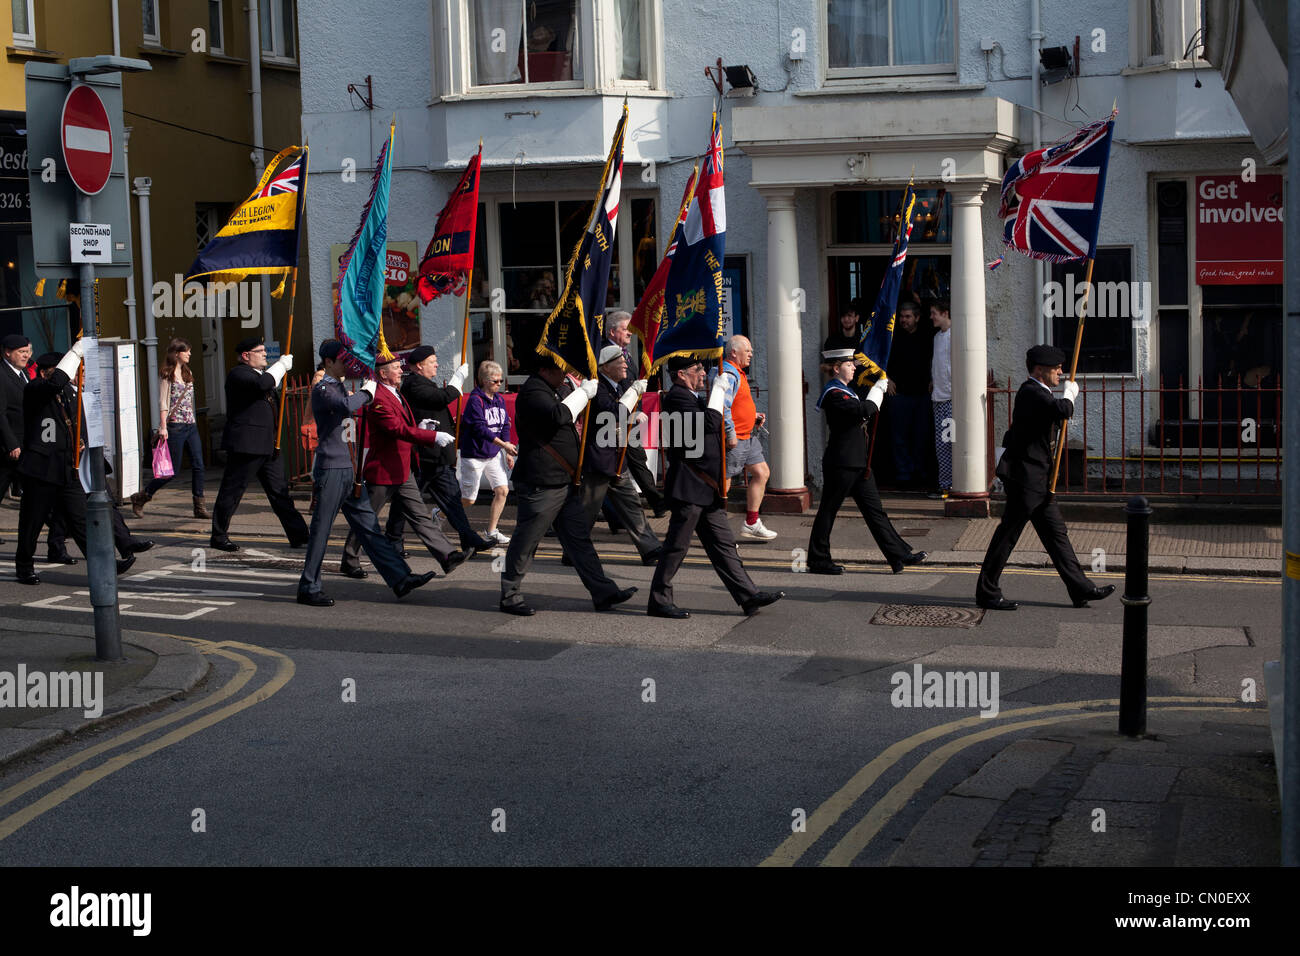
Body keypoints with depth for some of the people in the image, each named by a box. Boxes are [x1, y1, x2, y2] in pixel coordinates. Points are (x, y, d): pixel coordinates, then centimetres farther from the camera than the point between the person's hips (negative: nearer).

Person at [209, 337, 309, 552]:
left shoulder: (260, 372, 20)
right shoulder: (238, 374, -11)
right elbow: (262, 383, -28)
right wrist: (281, 366, -16)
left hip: (267, 445, 9)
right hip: (246, 445, -9)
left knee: (279, 490, 7)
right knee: (232, 492, 0)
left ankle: (298, 535, 6)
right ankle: (219, 537, 10)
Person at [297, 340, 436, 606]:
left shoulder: (340, 387, 19)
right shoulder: (322, 389, -10)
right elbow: (347, 405, -31)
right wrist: (366, 393, -14)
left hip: (348, 469, 9)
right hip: (330, 468, -9)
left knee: (368, 526, 6)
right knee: (321, 530, -3)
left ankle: (400, 578, 2)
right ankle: (308, 589, 5)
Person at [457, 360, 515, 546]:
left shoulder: (499, 400, 9)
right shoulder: (475, 400, -15)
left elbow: (504, 426, 15)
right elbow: (480, 428, -23)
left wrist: (508, 453, 9)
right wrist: (504, 444, -27)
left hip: (494, 454, 7)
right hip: (474, 454, -7)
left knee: (502, 490, -5)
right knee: (468, 500, 0)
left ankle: (492, 532, 5)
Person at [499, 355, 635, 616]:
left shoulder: (546, 391, 19)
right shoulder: (532, 393, -16)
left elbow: (565, 416, 33)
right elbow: (557, 416, -32)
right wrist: (583, 392, -22)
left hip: (563, 484, 10)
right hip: (541, 485, -10)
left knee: (579, 539, 8)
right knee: (525, 543, 0)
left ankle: (603, 593, 9)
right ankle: (510, 596, 10)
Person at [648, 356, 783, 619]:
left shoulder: (691, 398, 20)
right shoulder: (676, 397, -14)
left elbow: (712, 429, 26)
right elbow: (709, 423, -24)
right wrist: (718, 391, -14)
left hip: (706, 489, 10)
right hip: (689, 487, -10)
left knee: (723, 543, 9)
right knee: (677, 545, -4)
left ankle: (748, 596, 10)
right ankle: (659, 600, 4)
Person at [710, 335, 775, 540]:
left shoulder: (737, 373, 18)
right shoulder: (726, 374, -17)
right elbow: (722, 407, -25)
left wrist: (753, 417, 14)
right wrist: (730, 434, -24)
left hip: (746, 437, 11)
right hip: (732, 439, -11)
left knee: (761, 473, 13)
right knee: (723, 483, -5)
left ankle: (751, 523, 20)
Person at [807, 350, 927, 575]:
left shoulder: (846, 390, 17)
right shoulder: (834, 394, -16)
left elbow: (863, 415, 21)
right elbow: (864, 409, -27)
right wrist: (878, 389, -12)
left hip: (858, 463, 10)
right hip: (840, 463, -10)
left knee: (874, 509, 8)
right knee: (828, 510, 1)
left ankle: (899, 555, 7)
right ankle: (818, 561, 10)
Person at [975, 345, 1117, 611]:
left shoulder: (1037, 392, 16)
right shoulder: (1031, 392, -17)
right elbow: (1063, 410, -33)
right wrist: (1070, 394, -13)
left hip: (1037, 479, 11)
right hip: (1025, 476, -11)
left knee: (1056, 533, 11)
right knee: (1008, 534, -3)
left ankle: (1081, 589, 14)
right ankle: (987, 592, 5)